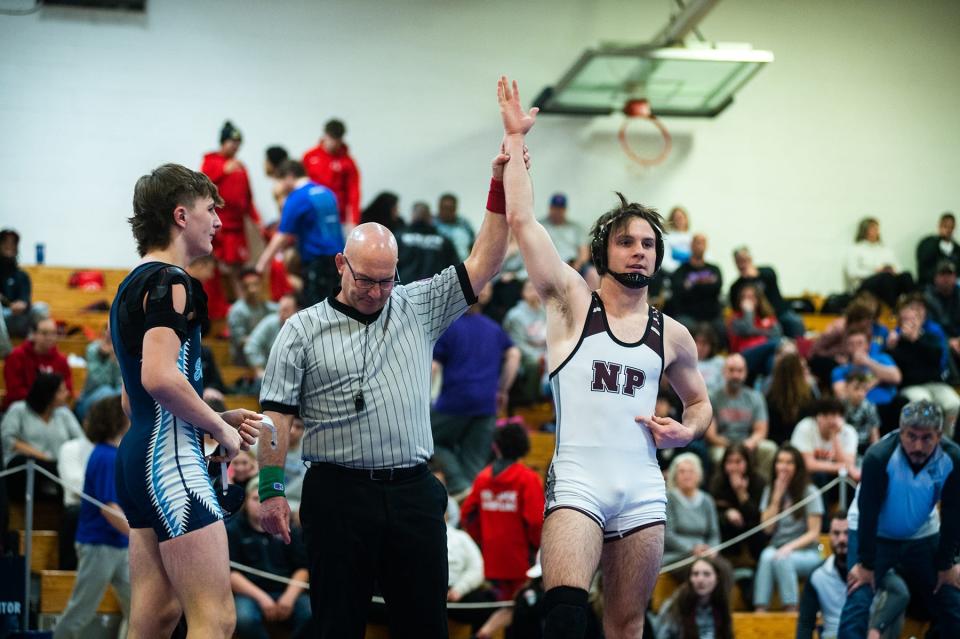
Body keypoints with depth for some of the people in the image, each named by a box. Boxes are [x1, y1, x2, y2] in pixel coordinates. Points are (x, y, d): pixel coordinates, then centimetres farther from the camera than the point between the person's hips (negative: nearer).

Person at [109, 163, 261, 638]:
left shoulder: (133, 284, 20)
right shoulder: (170, 281, -10)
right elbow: (160, 377, -24)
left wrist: (217, 419, 17)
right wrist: (222, 430, -11)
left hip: (137, 456, 10)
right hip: (170, 457, -10)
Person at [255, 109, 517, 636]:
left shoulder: (418, 309, 11)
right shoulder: (303, 330, 5)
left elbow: (483, 263, 7)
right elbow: (276, 414, 1)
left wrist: (502, 184, -2)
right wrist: (271, 488, -7)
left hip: (413, 492, 2)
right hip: (338, 493, -2)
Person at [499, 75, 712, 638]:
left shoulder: (673, 335, 14)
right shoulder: (573, 302, 4)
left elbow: (700, 402, 29)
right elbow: (522, 219, -3)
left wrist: (686, 431, 5)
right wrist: (516, 137, 0)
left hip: (643, 488, 4)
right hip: (577, 481, -4)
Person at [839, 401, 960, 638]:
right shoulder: (879, 456, -30)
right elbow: (868, 512, -23)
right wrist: (866, 565, -19)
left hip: (923, 536, 3)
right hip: (874, 535, -3)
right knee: (857, 603, -17)